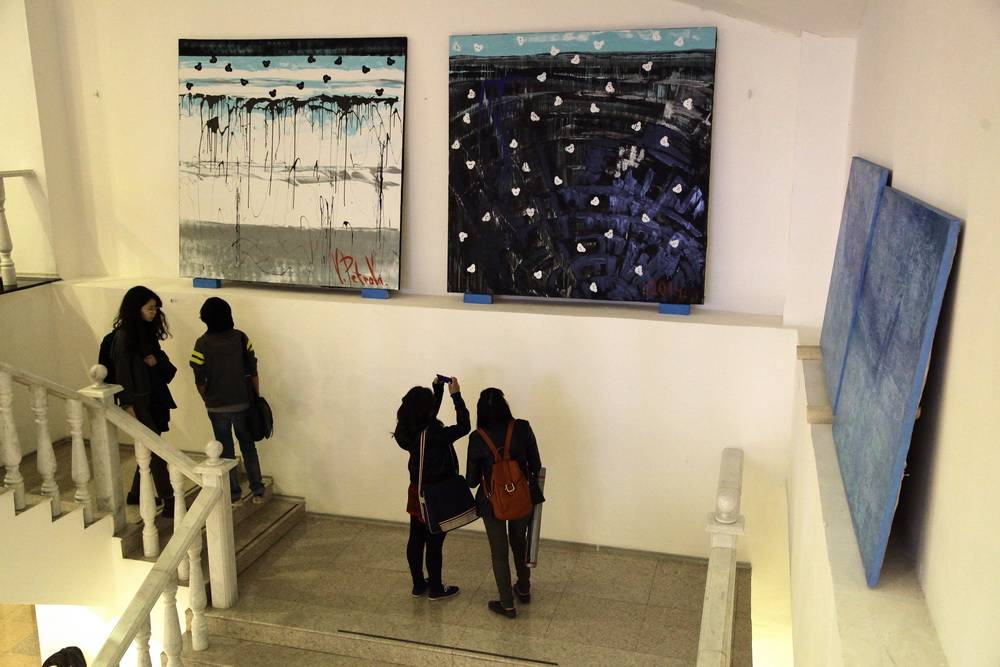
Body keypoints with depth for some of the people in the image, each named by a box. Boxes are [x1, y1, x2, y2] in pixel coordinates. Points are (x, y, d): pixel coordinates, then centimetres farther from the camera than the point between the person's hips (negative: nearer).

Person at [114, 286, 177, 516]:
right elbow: (122, 371, -15)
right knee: (156, 450, -8)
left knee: (150, 447, 15)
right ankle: (168, 501, -5)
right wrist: (128, 405, -16)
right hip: (138, 400, -8)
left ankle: (136, 494, 30)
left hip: (154, 397, 8)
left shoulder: (148, 330, 8)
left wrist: (156, 359, -9)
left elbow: (160, 358, 15)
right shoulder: (124, 335, -15)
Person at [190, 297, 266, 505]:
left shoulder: (202, 344, -12)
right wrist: (257, 397, 9)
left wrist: (208, 401, 9)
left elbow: (200, 381, -8)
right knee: (248, 445, 16)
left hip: (217, 406, -2)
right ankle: (258, 491, 18)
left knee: (226, 449, 12)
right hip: (243, 403, 2)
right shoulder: (241, 338, -7)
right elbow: (253, 372, -3)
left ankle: (234, 494, 19)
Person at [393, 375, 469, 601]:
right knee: (434, 543, 7)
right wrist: (456, 395, -18)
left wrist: (437, 388, 6)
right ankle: (435, 589, 22)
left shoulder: (408, 430, -5)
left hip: (417, 491, 8)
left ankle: (419, 585, 31)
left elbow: (430, 415, 13)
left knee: (416, 539, 16)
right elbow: (463, 427, -21)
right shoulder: (433, 434, -29)